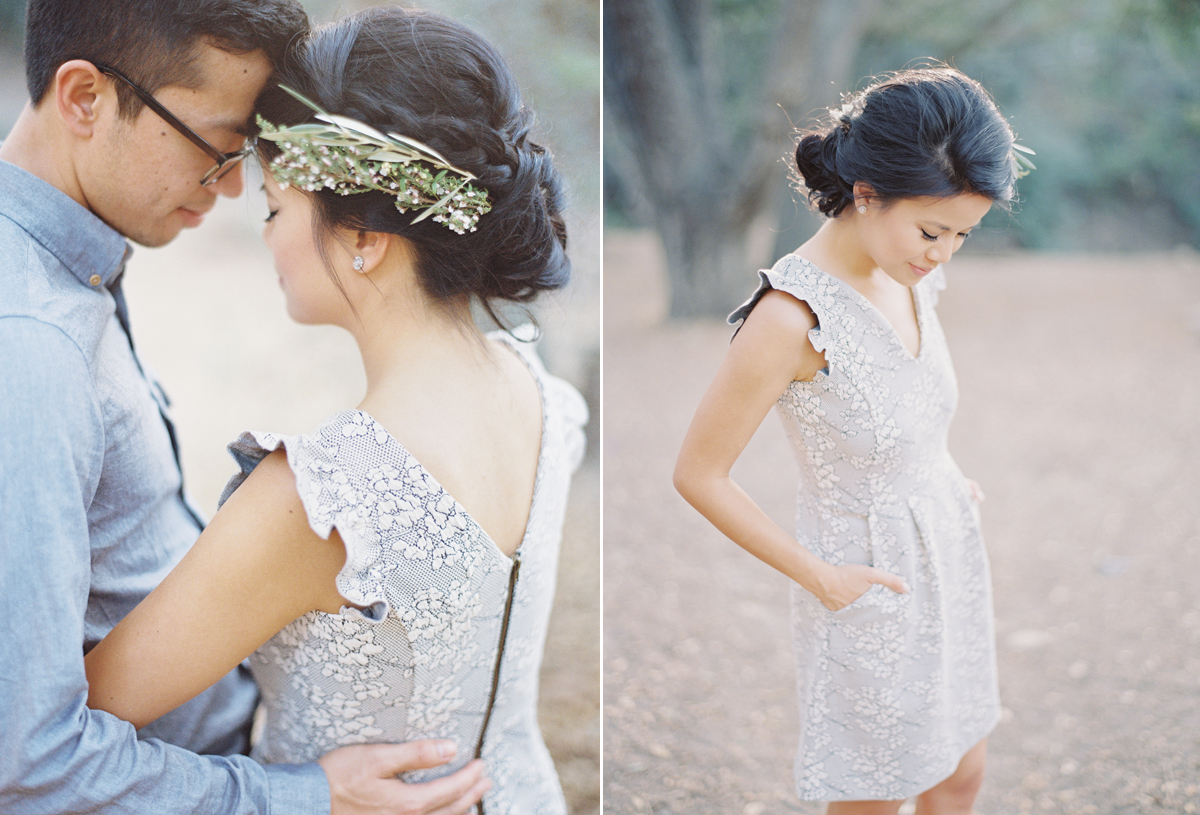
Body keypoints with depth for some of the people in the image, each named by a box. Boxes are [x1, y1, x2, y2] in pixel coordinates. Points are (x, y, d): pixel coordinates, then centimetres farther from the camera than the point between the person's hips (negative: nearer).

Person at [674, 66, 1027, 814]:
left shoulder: (909, 274, -5)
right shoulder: (793, 314, -28)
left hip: (951, 553, 7)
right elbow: (699, 476, -21)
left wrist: (950, 483, 4)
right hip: (872, 584, -7)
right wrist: (820, 577, -15)